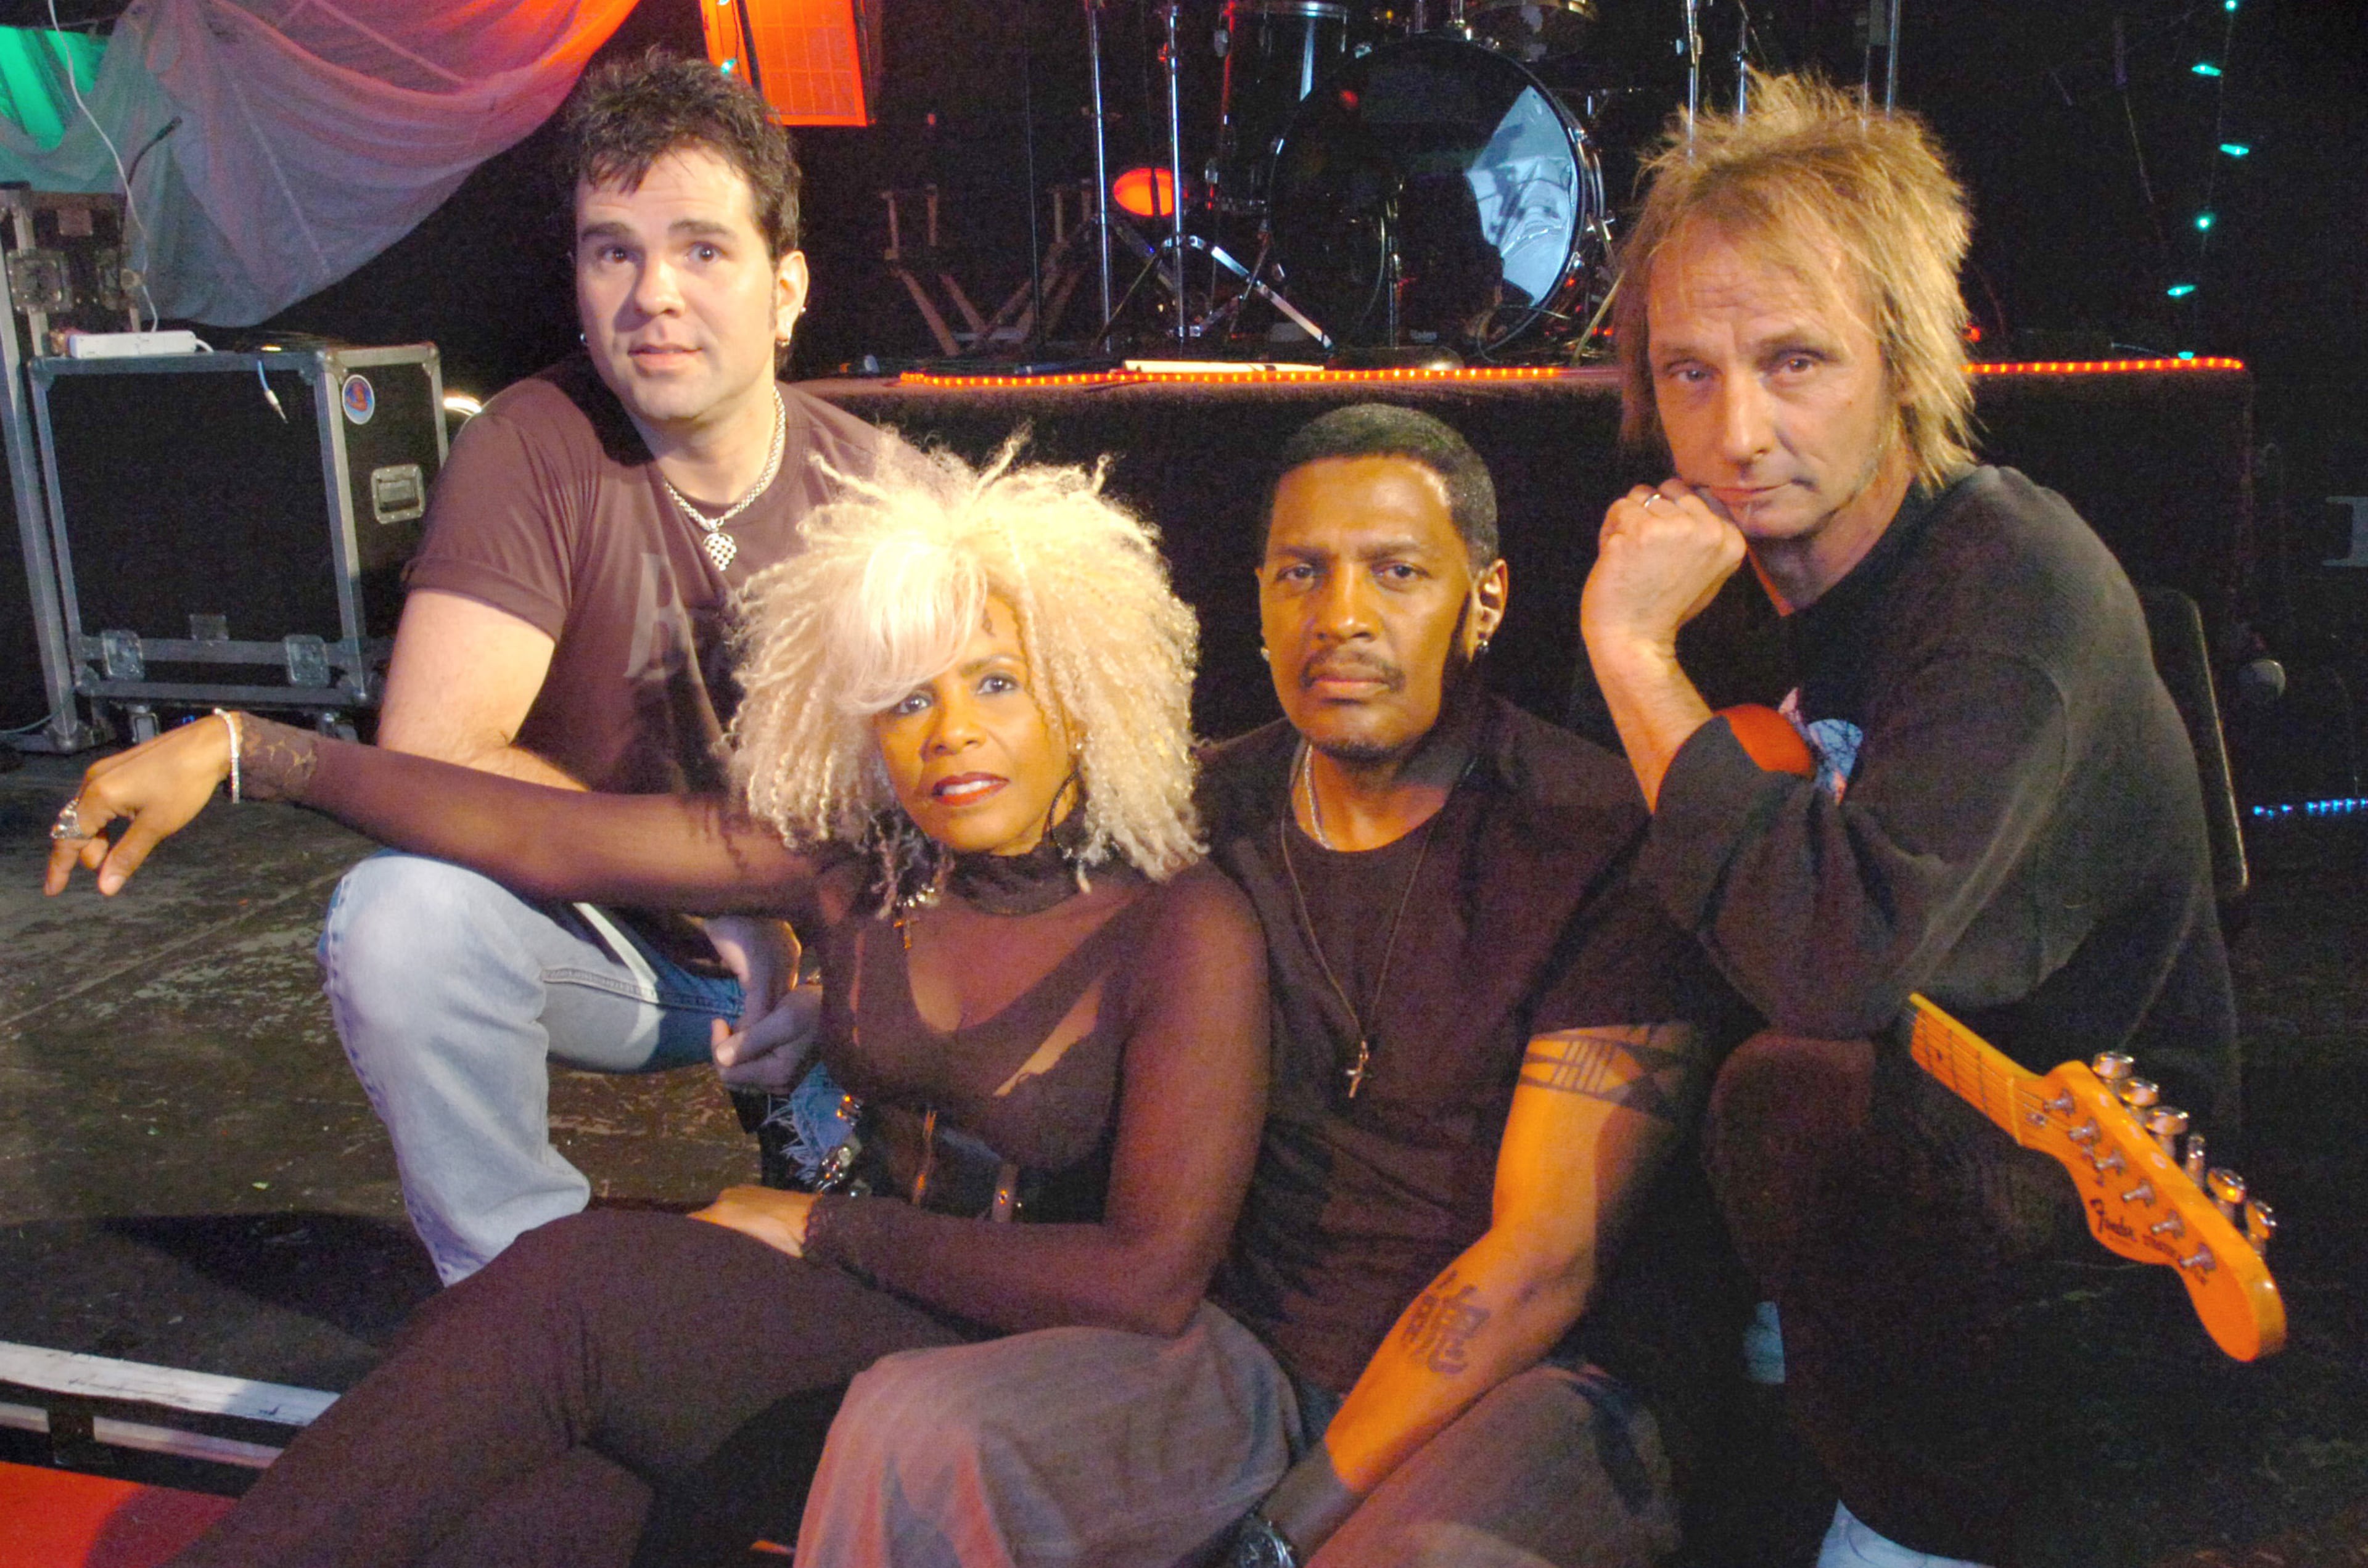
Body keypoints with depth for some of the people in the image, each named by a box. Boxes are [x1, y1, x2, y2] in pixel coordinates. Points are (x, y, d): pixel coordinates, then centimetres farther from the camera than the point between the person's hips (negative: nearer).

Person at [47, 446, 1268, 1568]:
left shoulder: (1181, 926, -14)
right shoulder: (851, 863, 0)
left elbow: (1150, 1286, -20)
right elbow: (542, 838, 0)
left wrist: (830, 1226, -12)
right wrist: (241, 750, -6)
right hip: (850, 1314, 4)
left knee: (573, 1280, -24)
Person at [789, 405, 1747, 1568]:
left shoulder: (1601, 840, -10)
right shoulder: (1204, 815, 7)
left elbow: (1544, 1258, -13)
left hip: (1536, 1380, -3)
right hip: (1251, 1353, 4)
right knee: (907, 1427, -20)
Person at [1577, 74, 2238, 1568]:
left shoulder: (2015, 578, -23)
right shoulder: (1774, 577, 2)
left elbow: (1842, 960, -37)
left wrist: (1635, 648, -29)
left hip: (2102, 1187, -8)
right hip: (1913, 1130, 8)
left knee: (1794, 1099, -32)